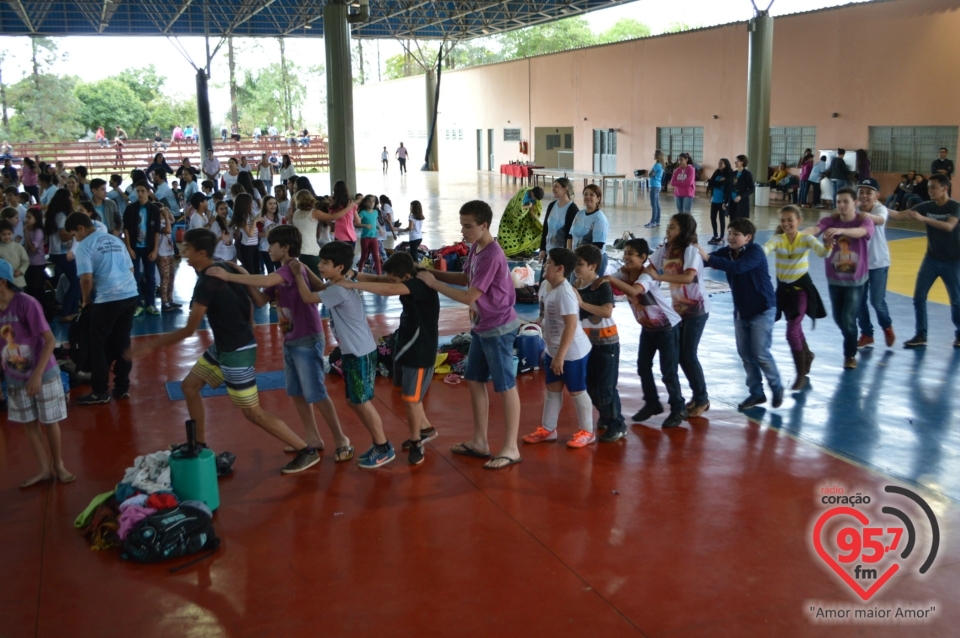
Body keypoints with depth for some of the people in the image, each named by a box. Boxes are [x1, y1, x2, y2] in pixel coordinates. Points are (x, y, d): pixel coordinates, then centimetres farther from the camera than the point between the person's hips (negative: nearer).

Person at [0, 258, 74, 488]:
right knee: (29, 423, 11)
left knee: (50, 422, 8)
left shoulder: (26, 304, -22)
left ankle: (58, 465, 27)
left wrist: (37, 374, -24)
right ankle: (44, 469, 24)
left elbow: (50, 340, -21)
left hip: (44, 373, -5)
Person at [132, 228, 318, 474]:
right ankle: (200, 446, 28)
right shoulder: (223, 269, 3)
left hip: (237, 351, -10)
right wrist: (246, 329, 24)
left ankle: (307, 452, 4)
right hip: (223, 346, 10)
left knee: (252, 413, -2)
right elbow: (249, 302, 13)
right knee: (189, 386, 17)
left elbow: (189, 330, -20)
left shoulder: (207, 284, -23)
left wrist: (152, 345, -11)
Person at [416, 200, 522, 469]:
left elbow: (469, 296, -26)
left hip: (498, 329, -10)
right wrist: (434, 272, 4)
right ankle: (480, 442, 26)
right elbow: (466, 278, 17)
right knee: (474, 381, 15)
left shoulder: (492, 256, -25)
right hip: (481, 327, 10)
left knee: (505, 387, 0)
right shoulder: (475, 248, 4)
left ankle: (511, 448, 11)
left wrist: (433, 283, -19)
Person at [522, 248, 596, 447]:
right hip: (553, 350, 9)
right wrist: (552, 351, 19)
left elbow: (571, 325, -31)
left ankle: (587, 432, 20)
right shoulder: (545, 285, 2)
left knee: (577, 391, 5)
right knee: (552, 389, 17)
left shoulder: (565, 292, -26)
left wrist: (560, 355, -30)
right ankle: (547, 429, 29)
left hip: (573, 352, -9)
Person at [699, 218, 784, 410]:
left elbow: (737, 267, -40)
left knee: (760, 353, -5)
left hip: (762, 310, -7)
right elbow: (706, 259, -15)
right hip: (741, 311, 7)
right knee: (745, 353, 9)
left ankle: (777, 388, 17)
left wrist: (708, 258, -46)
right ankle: (756, 393, 21)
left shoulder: (755, 252, -22)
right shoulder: (727, 251, -3)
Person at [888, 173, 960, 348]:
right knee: (919, 298, -2)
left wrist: (922, 218, -40)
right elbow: (898, 215, -10)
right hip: (931, 259, 4)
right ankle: (921, 336, 6)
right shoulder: (926, 206, -3)